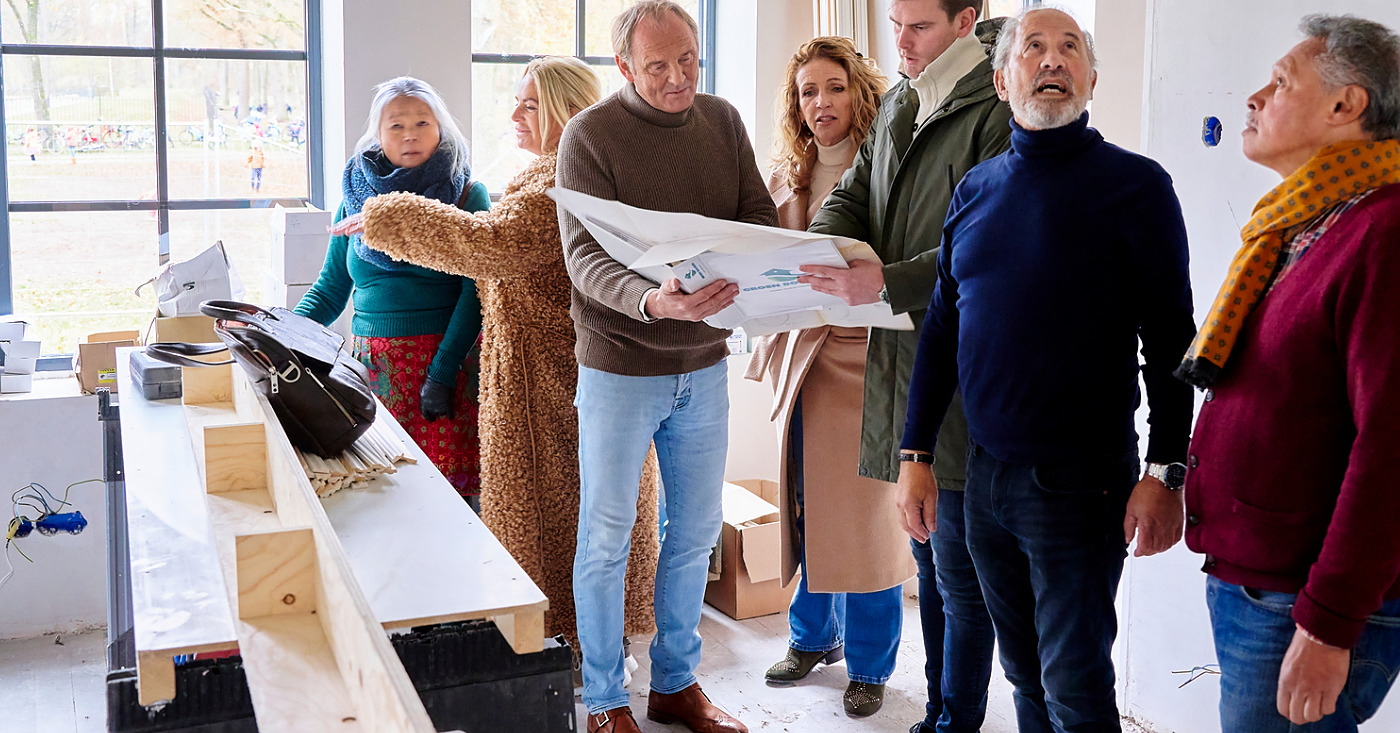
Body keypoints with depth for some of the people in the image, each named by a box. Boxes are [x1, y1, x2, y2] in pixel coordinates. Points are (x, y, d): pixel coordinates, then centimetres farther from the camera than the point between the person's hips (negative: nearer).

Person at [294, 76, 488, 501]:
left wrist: (441, 372, -14)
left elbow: (474, 290, -6)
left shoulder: (467, 195, 1)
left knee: (448, 486, -7)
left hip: (448, 358, -3)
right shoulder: (358, 195, 12)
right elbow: (332, 286, 16)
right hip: (372, 362, 3)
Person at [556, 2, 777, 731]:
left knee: (696, 532, 14)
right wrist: (652, 301, -39)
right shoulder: (589, 135, -11)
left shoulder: (723, 120, 4)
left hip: (704, 363, 5)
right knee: (606, 536, 5)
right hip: (620, 365, -5)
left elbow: (761, 217, 4)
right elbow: (585, 258, -20)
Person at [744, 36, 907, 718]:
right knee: (805, 502, 14)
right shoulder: (786, 176, 11)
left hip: (865, 353, -5)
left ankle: (869, 664, 15)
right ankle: (814, 635, 32)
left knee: (863, 509, 0)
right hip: (801, 352, 5)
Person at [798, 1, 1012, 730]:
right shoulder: (897, 104, 14)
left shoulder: (1000, 114, -13)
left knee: (960, 573, 2)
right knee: (928, 556, 18)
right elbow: (852, 197, 14)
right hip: (900, 356, 8)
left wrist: (888, 282, -28)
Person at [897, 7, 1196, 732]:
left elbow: (1169, 341, -8)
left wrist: (1164, 474, -13)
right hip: (983, 472, 5)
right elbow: (940, 330, 12)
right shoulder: (976, 189, 8)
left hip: (1081, 481, -5)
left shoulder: (1136, 184, -7)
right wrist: (915, 454, 9)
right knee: (1023, 671, 17)